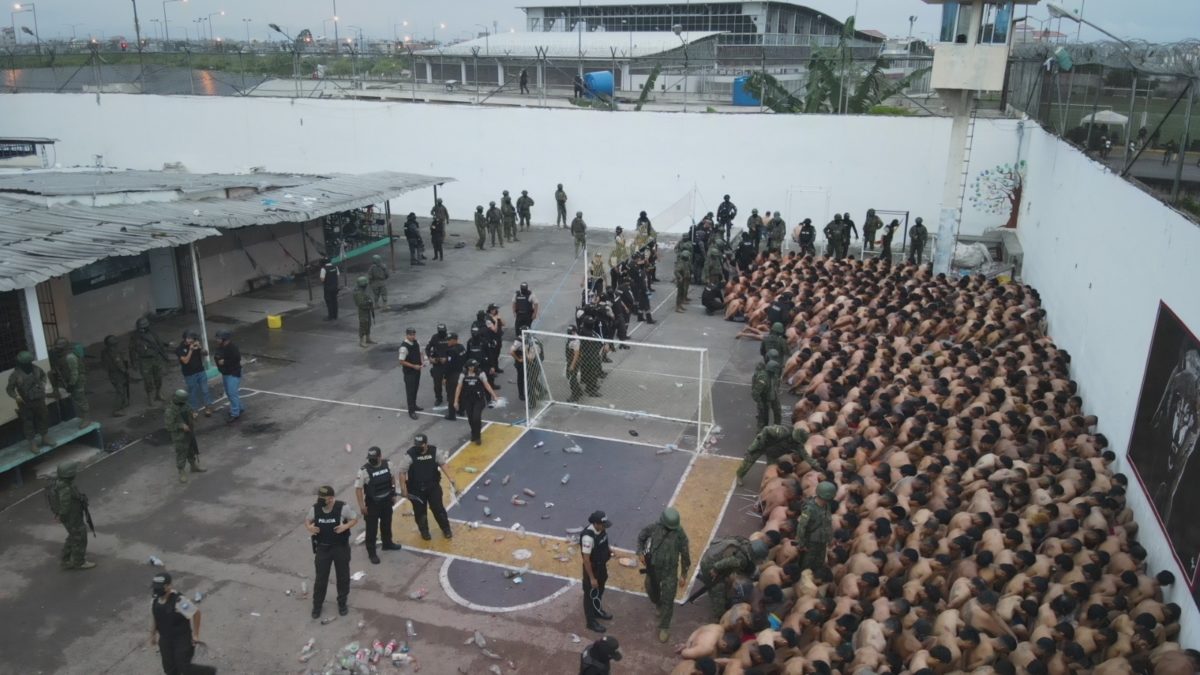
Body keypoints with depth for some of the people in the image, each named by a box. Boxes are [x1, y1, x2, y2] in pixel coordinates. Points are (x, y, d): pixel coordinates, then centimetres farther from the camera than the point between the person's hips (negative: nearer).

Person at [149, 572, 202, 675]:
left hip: (182, 639, -6)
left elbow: (196, 613, -23)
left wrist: (195, 634, -17)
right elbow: (154, 618, 13)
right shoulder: (154, 601, -5)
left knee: (183, 666, 3)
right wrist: (153, 635, 22)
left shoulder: (179, 600, -28)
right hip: (165, 640, 6)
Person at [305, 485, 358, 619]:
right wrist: (309, 527, -16)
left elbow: (355, 519, -8)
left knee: (343, 576, 13)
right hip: (322, 548, 2)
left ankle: (342, 603, 34)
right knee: (320, 578, 11)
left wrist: (345, 526, -26)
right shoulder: (315, 508, -11)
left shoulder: (343, 507, -20)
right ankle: (317, 605, 31)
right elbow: (307, 519, 7)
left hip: (340, 547, -2)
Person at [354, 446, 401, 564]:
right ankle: (371, 553, 18)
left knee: (387, 523, 23)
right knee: (371, 528, 4)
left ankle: (387, 543, 45)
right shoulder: (364, 470, -22)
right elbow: (358, 488, -17)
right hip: (372, 503, -5)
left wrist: (393, 494, 11)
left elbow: (392, 478, 9)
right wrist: (361, 505, -18)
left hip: (386, 501, 5)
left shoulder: (387, 464, -8)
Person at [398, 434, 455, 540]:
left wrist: (449, 478, 1)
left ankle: (446, 529, 29)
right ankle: (424, 532, 34)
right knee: (420, 511, 12)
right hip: (416, 489, -1)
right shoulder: (410, 455, -20)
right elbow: (402, 472, -14)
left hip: (433, 486, 2)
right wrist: (404, 489, -14)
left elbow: (442, 463, 4)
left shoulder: (434, 451, -11)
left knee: (438, 508, 9)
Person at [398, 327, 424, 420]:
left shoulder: (415, 343, 0)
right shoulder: (404, 347, -24)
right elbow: (402, 362, -22)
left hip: (417, 370, 8)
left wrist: (422, 362, -2)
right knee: (410, 391, 1)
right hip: (409, 372, -8)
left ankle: (414, 405, 39)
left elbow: (419, 353, 16)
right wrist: (414, 366, -24)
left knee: (415, 389, 21)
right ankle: (411, 411, 9)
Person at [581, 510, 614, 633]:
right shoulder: (588, 537, -36)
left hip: (602, 566, 8)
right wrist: (591, 578, -22)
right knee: (591, 594, 12)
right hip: (592, 569, -8)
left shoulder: (602, 529, -11)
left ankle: (597, 611, 51)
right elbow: (586, 559, -28)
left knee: (600, 591, 27)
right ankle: (591, 621, 30)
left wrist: (608, 550, -2)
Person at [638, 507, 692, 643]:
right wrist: (641, 552, -10)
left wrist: (684, 575, -3)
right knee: (652, 592, 22)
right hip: (653, 570, 3)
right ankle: (659, 606, 56)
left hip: (670, 572, -2)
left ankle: (664, 628, 19)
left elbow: (685, 555, -8)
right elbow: (641, 537, 5)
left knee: (667, 601, 1)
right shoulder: (653, 528, -15)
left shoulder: (680, 533, -18)